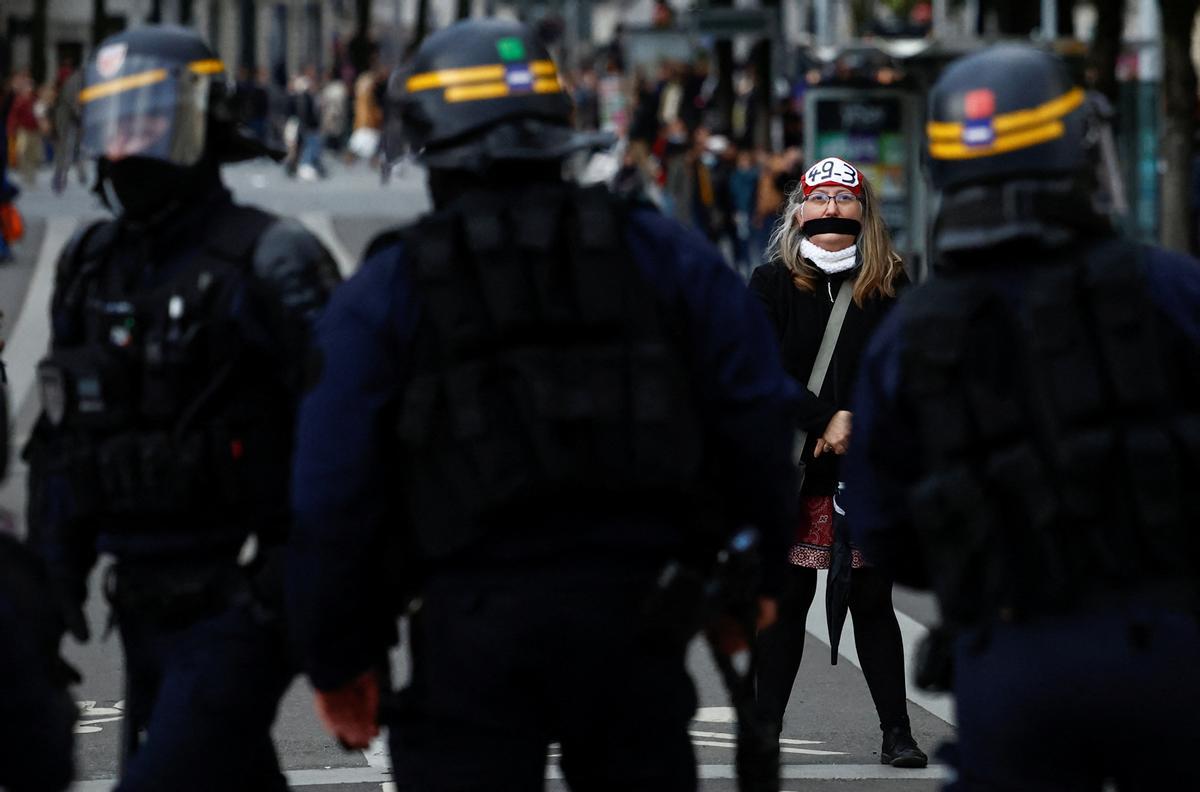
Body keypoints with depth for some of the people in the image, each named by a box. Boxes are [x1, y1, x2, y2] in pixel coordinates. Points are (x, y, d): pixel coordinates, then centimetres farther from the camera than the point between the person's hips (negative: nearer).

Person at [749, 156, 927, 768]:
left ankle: (896, 732, 7)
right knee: (787, 602, 2)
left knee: (873, 601, 3)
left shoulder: (891, 286, 6)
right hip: (792, 469, -1)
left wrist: (856, 423, -14)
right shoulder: (772, 283, 3)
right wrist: (829, 418, -15)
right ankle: (766, 729, 9)